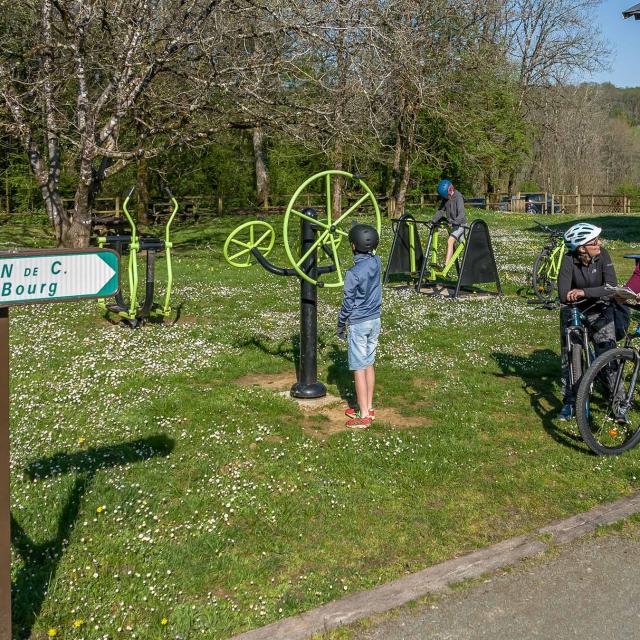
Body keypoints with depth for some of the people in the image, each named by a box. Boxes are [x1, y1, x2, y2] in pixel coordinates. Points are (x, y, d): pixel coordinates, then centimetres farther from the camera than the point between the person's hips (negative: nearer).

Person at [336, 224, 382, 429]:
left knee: (359, 368, -1)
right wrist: (358, 230, 25)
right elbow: (370, 253, 23)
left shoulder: (353, 273, -20)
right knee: (369, 364, 16)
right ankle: (368, 408, 25)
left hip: (358, 324, -7)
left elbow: (348, 303, -14)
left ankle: (364, 416, 2)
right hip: (375, 321, 7)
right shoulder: (376, 262, -2)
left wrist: (340, 325, -1)